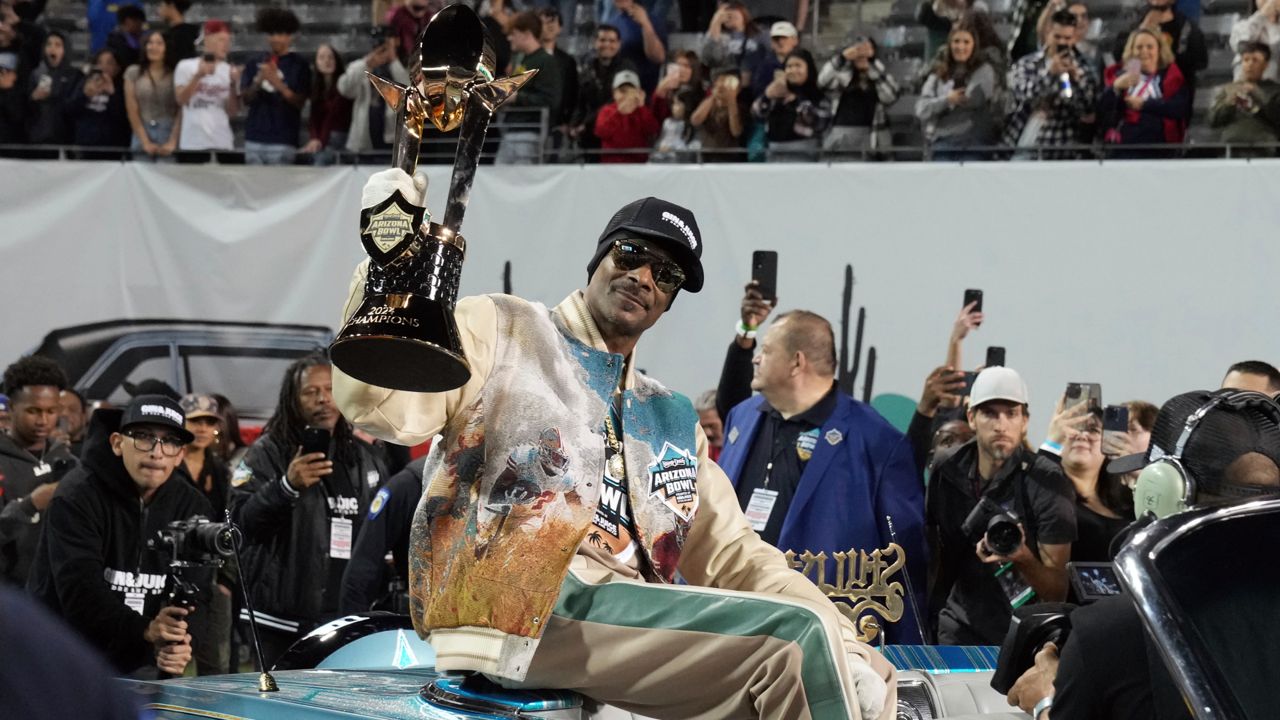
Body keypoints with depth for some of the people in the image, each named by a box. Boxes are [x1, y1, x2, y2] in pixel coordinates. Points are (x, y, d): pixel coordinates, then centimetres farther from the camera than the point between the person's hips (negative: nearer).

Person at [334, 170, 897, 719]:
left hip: (630, 615, 7)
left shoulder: (673, 421, 26)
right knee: (795, 638, -22)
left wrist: (843, 648, 6)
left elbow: (732, 553, 21)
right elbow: (381, 405, -6)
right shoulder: (500, 330, 9)